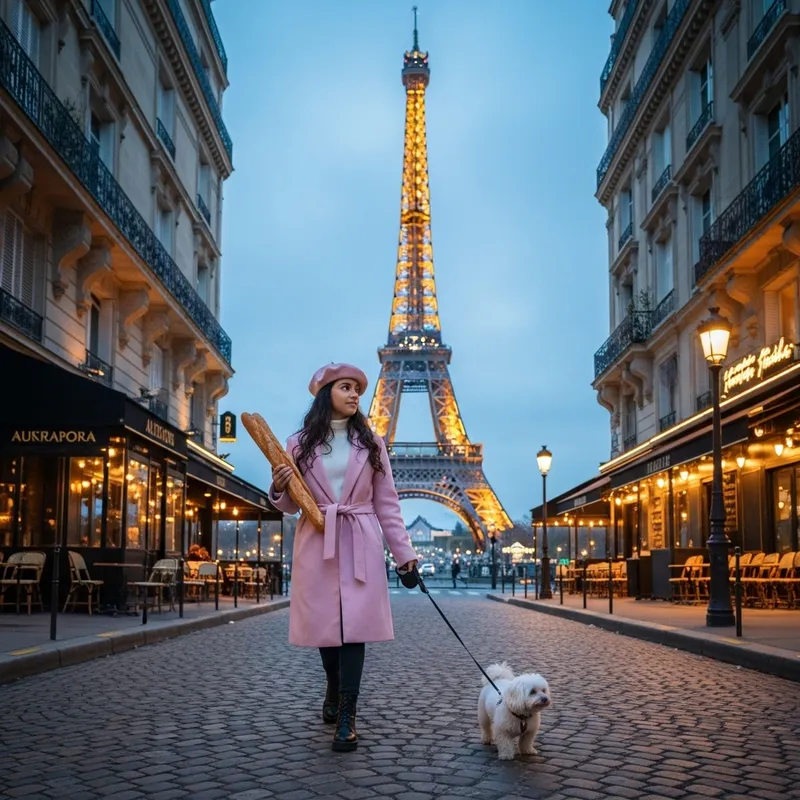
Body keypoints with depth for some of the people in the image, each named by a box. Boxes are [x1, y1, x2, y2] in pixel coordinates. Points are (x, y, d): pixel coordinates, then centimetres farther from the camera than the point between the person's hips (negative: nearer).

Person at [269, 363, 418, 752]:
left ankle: (346, 718, -7)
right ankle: (335, 690, 35)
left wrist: (403, 550, 2)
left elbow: (387, 503, 8)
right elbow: (291, 505, 9)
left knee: (354, 627, -9)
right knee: (325, 626, 7)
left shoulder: (371, 443, 8)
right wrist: (277, 489, -13)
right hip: (316, 545, 1)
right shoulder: (299, 444, 6)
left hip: (360, 546, 0)